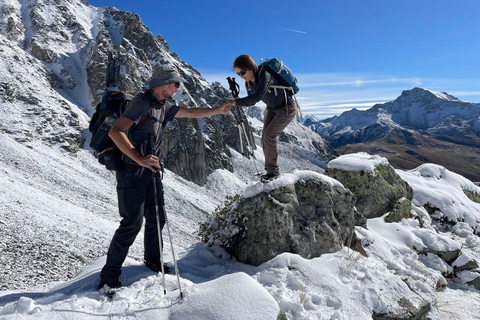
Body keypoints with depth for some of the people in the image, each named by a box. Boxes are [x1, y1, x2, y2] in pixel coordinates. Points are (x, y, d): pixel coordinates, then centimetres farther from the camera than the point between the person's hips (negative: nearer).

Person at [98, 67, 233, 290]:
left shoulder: (163, 106, 12)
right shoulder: (142, 102, -16)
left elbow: (190, 113, 25)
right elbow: (115, 132, -24)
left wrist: (218, 110, 28)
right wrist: (139, 159, -34)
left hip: (151, 171, 9)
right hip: (132, 172, -8)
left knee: (157, 219, 13)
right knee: (132, 223, -6)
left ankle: (153, 261, 34)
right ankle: (109, 277, 10)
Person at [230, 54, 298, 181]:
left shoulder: (265, 75, -29)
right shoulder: (249, 82, -5)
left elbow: (257, 97, -41)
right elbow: (251, 101, 4)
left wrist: (236, 102, -42)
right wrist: (237, 100, -15)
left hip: (287, 108, -8)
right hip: (273, 109, 8)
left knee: (270, 135, -17)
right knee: (265, 138, 0)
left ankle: (273, 170, -5)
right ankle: (271, 170, 11)